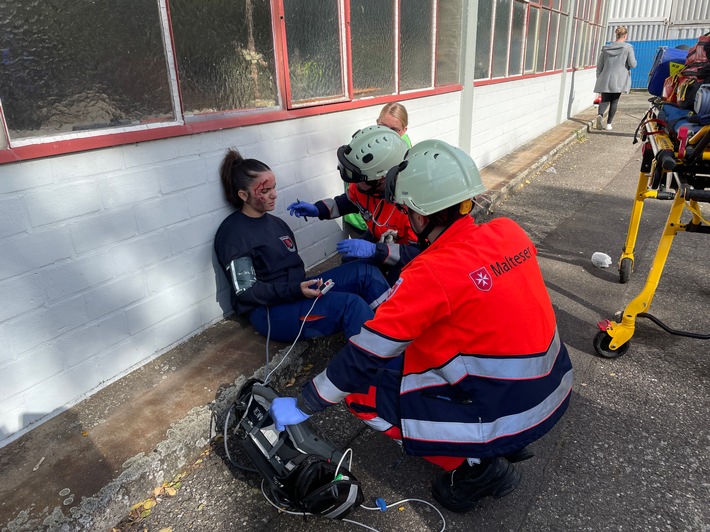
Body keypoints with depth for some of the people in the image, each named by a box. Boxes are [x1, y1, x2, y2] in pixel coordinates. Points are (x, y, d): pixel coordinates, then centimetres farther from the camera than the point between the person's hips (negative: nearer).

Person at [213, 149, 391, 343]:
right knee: (351, 304, -28)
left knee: (366, 272, -10)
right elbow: (246, 292, -14)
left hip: (298, 292, 8)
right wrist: (296, 290, -25)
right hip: (270, 311, -8)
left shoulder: (276, 223, 16)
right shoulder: (232, 234, -9)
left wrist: (308, 286, -4)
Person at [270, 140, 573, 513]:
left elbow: (364, 357, -18)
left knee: (364, 391, -2)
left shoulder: (431, 275, -24)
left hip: (507, 415, -7)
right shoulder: (508, 231, -5)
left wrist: (302, 406, -4)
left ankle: (476, 466, 5)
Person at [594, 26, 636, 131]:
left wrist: (599, 78, 21)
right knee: (614, 101, 9)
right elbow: (633, 64, -6)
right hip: (619, 80, -2)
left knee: (604, 100, 2)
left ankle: (600, 114, -29)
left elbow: (599, 66, 11)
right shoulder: (628, 48, -2)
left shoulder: (606, 48, 8)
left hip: (605, 80, 2)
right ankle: (609, 123, 7)